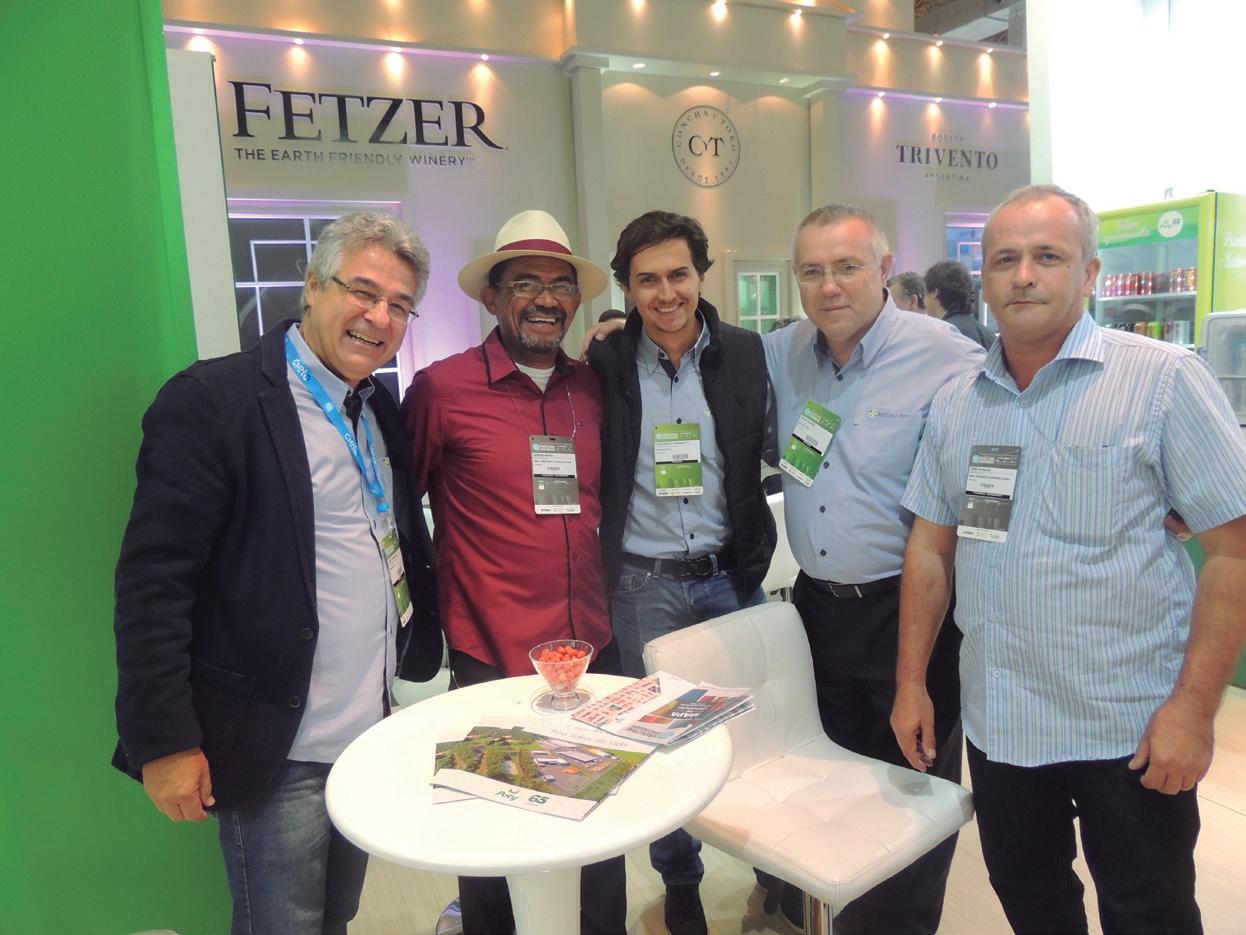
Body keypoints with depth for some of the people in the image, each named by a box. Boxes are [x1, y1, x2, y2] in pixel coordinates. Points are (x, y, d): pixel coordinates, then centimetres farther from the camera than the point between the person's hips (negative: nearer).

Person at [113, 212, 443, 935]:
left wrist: (421, 644, 8)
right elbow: (152, 582, -16)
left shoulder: (382, 408, 8)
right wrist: (163, 742, -16)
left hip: (372, 736, 7)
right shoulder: (213, 400, -15)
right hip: (277, 752, -7)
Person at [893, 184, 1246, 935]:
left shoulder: (1164, 380, -9)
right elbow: (931, 548, 8)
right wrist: (911, 683, 6)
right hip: (996, 723, 4)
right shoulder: (957, 404, 4)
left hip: (1130, 730, -3)